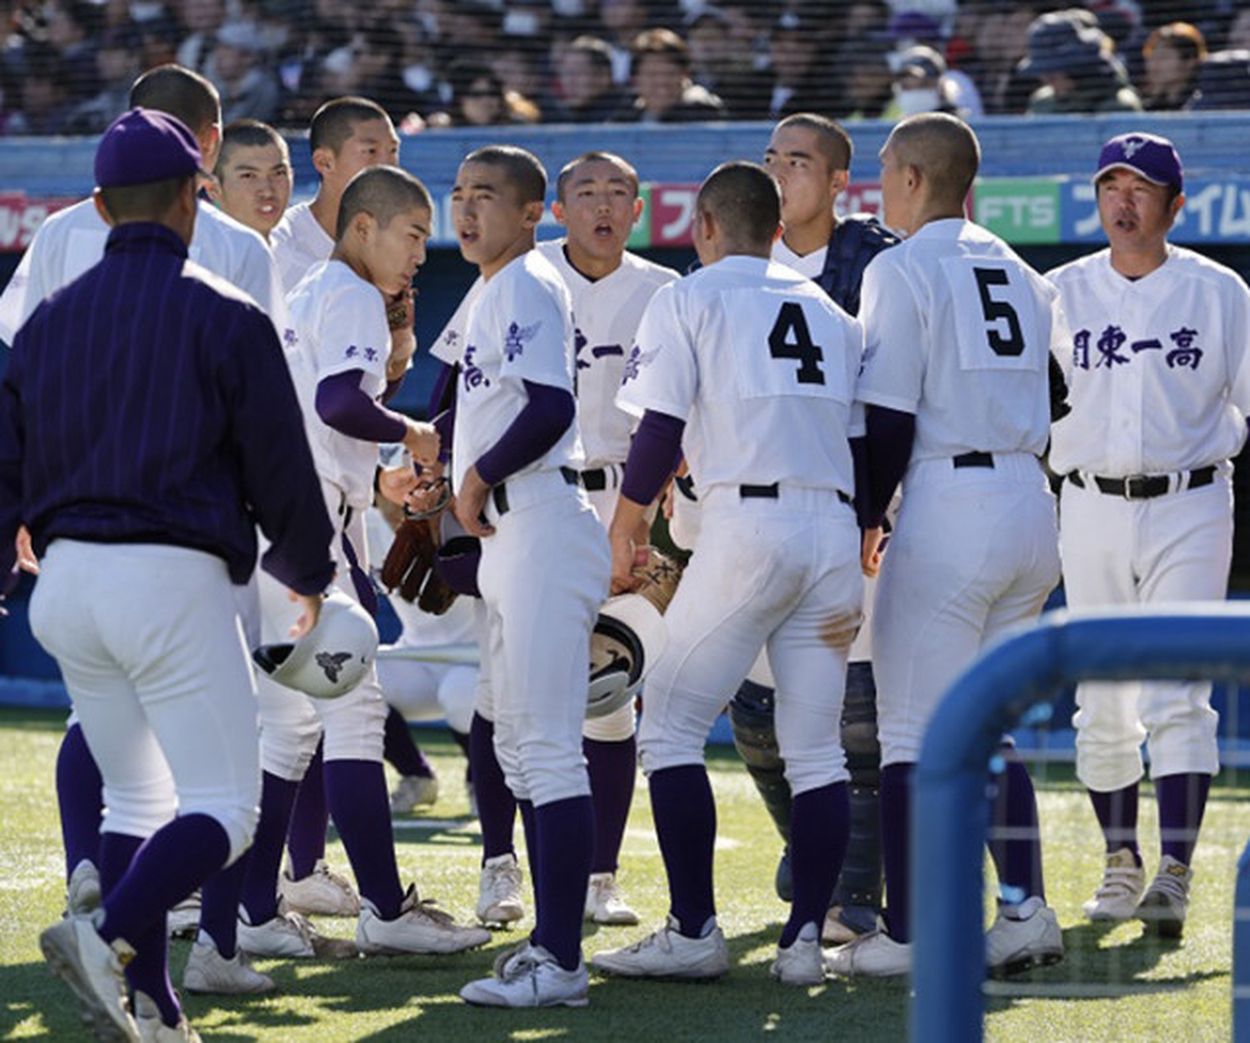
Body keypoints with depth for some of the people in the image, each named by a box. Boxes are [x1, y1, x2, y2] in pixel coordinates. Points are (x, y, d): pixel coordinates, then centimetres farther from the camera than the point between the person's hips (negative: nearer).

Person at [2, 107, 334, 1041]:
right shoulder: (225, 316, -4)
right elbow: (279, 462, -1)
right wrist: (307, 570, 15)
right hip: (174, 578, -6)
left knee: (136, 798, 16)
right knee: (222, 808, -4)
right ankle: (109, 937, -27)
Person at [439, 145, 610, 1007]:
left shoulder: (527, 287, -11)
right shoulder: (494, 292, 19)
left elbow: (552, 407, -22)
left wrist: (479, 477, -12)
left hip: (543, 524, -11)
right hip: (506, 533, 11)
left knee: (550, 746, -12)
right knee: (519, 748, 14)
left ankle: (561, 963, -15)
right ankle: (548, 941, 20)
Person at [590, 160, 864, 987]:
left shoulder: (689, 299, 6)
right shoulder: (831, 313, 20)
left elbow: (661, 430, -2)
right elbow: (861, 439, 16)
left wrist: (625, 528, 9)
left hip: (747, 524, -5)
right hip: (835, 530, 5)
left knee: (671, 728, 2)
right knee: (815, 748, 8)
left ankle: (694, 933, -3)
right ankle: (806, 938, 2)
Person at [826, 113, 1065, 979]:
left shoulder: (903, 268, -5)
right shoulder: (1020, 273, 15)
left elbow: (890, 417, -10)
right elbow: (1050, 403, 13)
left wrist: (866, 520, -1)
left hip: (950, 506, -7)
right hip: (1032, 503, 7)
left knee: (913, 730, -2)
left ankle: (905, 934, -3)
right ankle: (1025, 912, 7)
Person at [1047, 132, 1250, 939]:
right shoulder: (1063, 294, 6)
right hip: (1092, 510, 3)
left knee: (1176, 697, -12)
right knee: (1102, 705, 6)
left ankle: (1176, 873, -17)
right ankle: (1121, 864, 20)